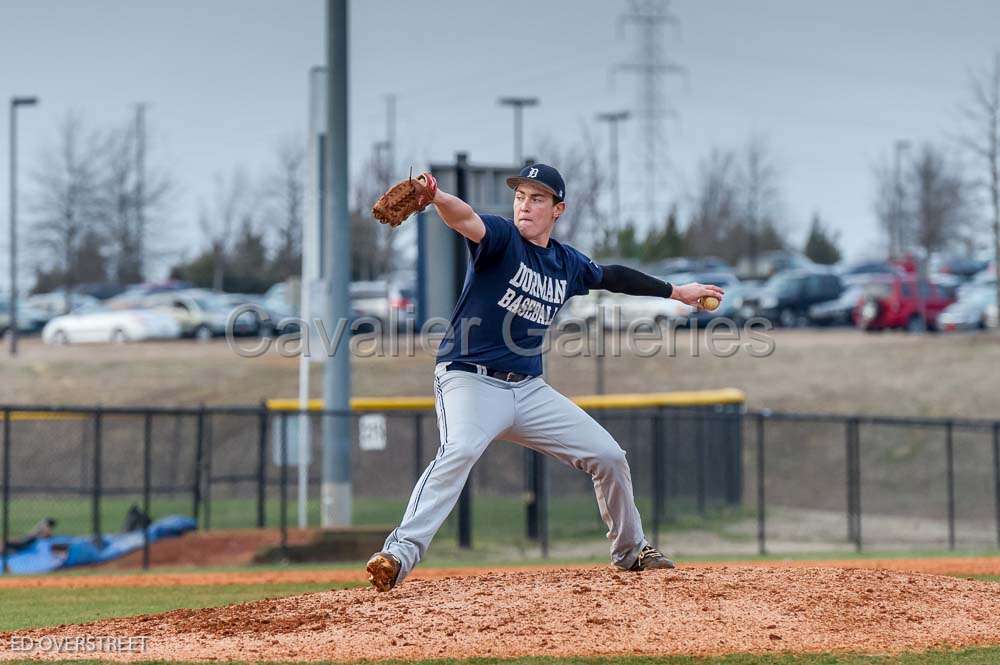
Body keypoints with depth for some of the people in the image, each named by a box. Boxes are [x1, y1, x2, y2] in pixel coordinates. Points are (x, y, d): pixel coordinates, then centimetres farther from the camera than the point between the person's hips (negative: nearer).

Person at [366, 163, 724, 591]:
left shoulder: (568, 264, 11)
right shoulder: (502, 238, -6)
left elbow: (611, 277, 31)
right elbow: (467, 220, -29)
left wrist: (675, 292, 41)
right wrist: (436, 199, -52)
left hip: (528, 390, 7)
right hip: (470, 380, -6)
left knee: (608, 456, 8)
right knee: (459, 451, -35)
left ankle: (630, 551, 29)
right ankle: (400, 553, -42)